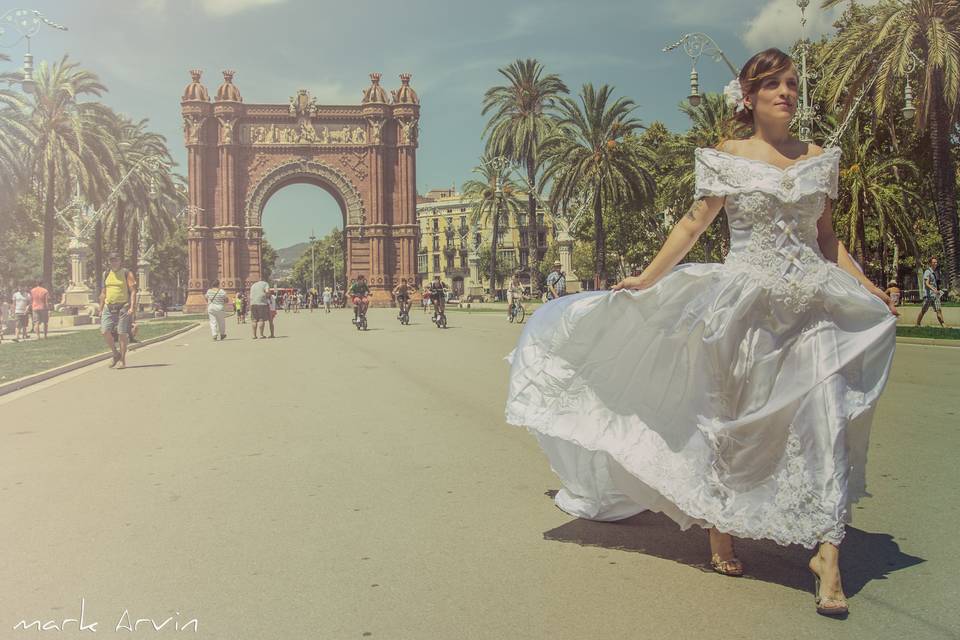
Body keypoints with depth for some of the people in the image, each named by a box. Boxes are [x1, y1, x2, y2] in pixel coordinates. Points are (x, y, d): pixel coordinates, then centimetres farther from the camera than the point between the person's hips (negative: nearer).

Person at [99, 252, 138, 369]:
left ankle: (122, 360, 5)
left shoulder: (126, 273, -1)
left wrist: (132, 308, -17)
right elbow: (103, 293, 19)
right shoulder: (106, 274, 14)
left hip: (123, 307, -4)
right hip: (108, 307, 4)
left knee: (122, 334, -4)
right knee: (105, 331, -7)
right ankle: (116, 354, 13)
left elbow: (133, 291, -7)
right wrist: (101, 309, 14)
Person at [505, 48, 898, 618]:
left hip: (814, 303, 3)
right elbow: (693, 224, 1)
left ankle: (828, 554, 1)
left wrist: (867, 286, 4)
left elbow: (827, 238, 15)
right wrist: (646, 280, -5)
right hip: (746, 301, -2)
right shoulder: (726, 158, 2)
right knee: (728, 416, 5)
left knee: (826, 420, -7)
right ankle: (721, 533, 23)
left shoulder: (821, 159, 11)